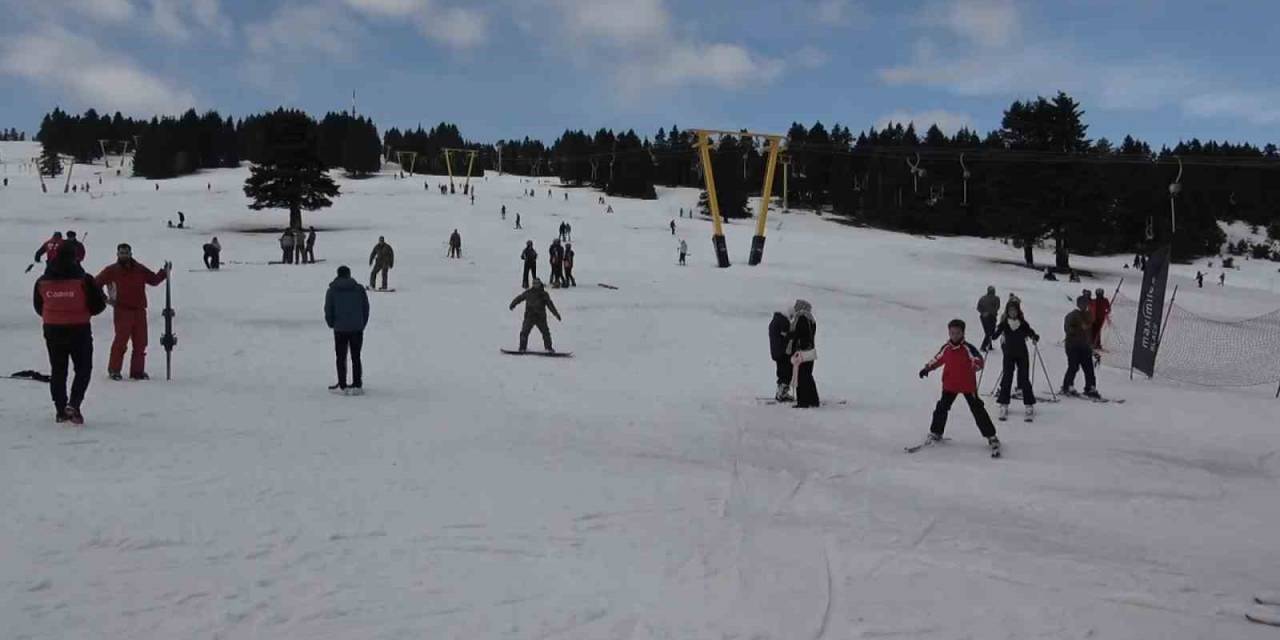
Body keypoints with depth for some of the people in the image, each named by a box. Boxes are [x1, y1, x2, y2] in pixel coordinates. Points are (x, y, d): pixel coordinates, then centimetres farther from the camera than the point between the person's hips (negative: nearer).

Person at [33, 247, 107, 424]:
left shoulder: (42, 282, -1)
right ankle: (73, 404, -8)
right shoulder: (84, 280, -14)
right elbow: (98, 305, -9)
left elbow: (38, 307, 11)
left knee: (58, 370, 14)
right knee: (83, 369, 8)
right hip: (79, 330, -4)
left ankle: (61, 410, 16)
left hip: (52, 330, 4)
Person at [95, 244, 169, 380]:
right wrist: (104, 298, -1)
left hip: (139, 311, 3)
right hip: (122, 311, -3)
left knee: (140, 343, 6)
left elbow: (154, 280, 15)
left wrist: (164, 272, 1)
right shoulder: (111, 271, 1)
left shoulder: (140, 269, 9)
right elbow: (96, 284, 7)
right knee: (121, 341, -5)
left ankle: (137, 370, 15)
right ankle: (114, 369, 8)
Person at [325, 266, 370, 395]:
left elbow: (328, 311, -1)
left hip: (340, 329, -1)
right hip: (357, 329, 1)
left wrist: (332, 324, 16)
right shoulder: (359, 289, 1)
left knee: (341, 358, 8)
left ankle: (342, 386, 9)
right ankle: (357, 385, 6)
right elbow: (366, 308, 5)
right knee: (356, 357, 8)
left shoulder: (332, 291, -3)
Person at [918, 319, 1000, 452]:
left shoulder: (968, 348, -14)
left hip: (968, 385, -4)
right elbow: (938, 359, 16)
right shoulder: (946, 348, -1)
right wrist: (927, 368, 12)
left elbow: (979, 362, -21)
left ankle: (991, 437, 8)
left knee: (978, 410, -1)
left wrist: (976, 364, -43)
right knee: (942, 408, 5)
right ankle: (936, 432, 24)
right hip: (950, 385, 4)